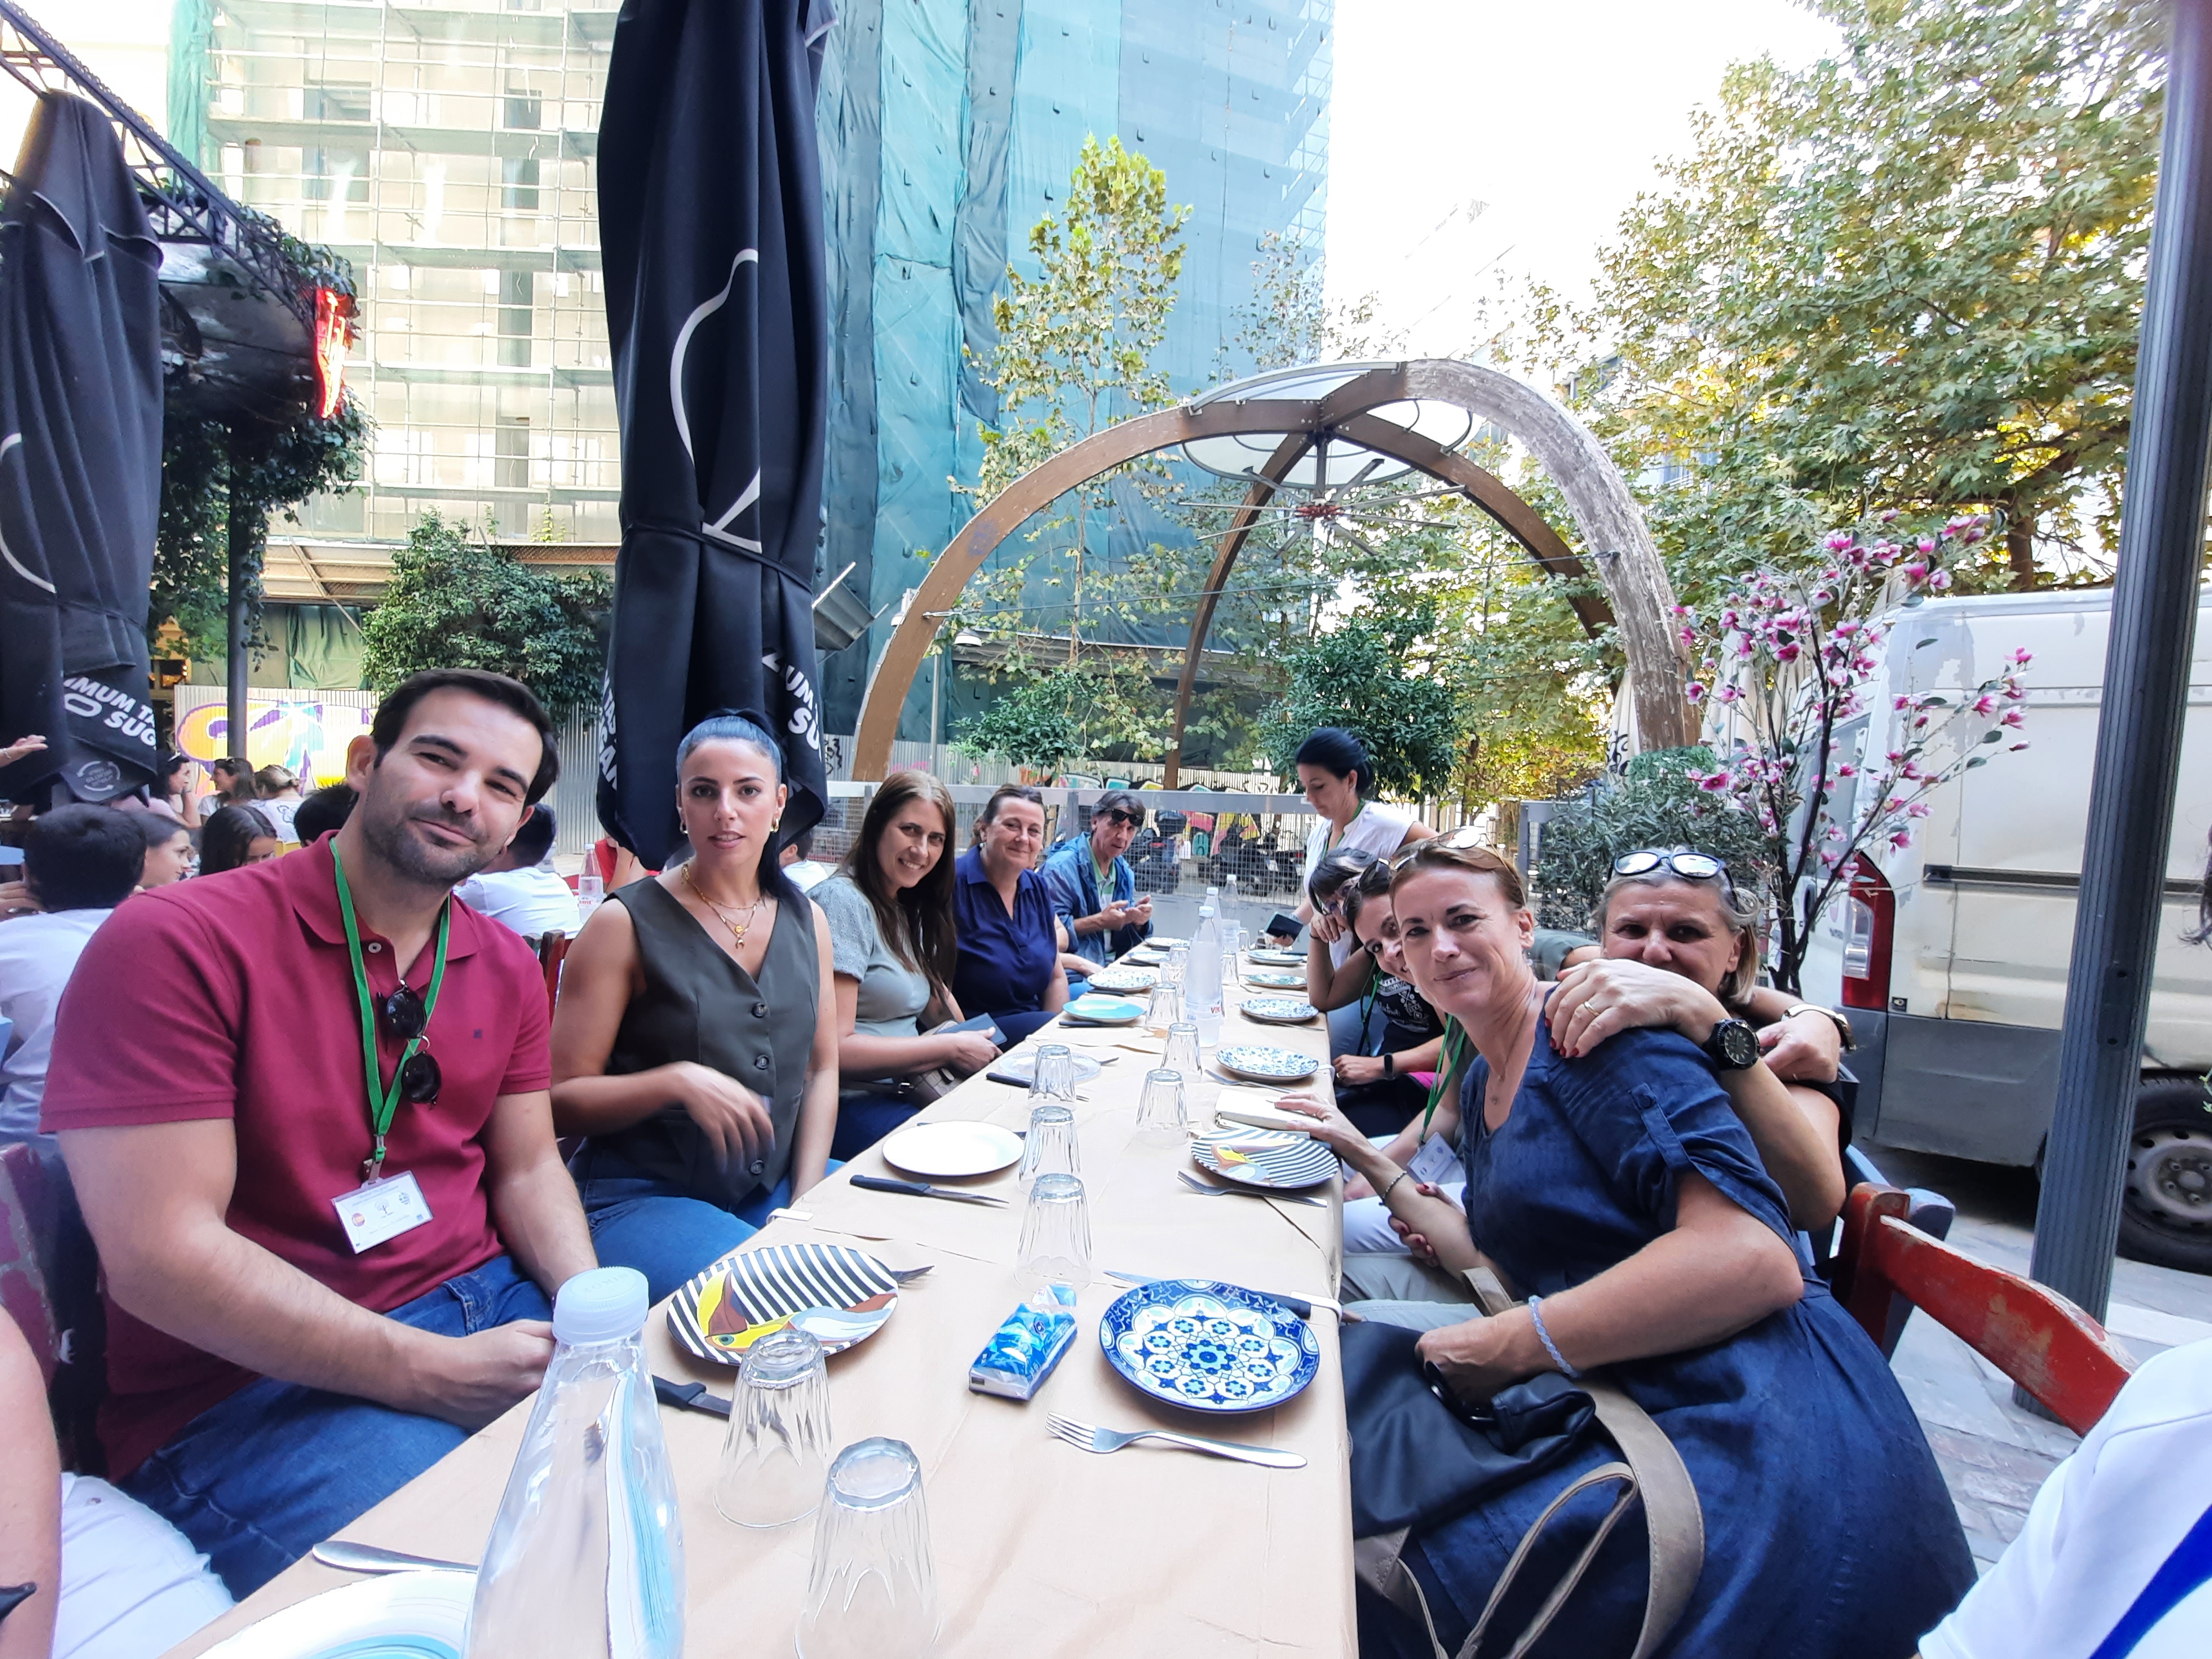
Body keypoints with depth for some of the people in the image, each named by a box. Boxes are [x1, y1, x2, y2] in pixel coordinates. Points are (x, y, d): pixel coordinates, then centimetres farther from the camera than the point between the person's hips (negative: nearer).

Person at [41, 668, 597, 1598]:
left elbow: (526, 1167, 8)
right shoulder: (176, 942, -14)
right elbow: (157, 1255, -19)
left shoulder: (508, 969, 5)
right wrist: (435, 1375, -23)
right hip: (241, 1382, -5)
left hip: (488, 1308, 6)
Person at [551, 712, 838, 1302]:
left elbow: (822, 1069, 8)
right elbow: (563, 1097, -6)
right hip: (639, 1197, -4)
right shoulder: (626, 924, -7)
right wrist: (677, 1081, -23)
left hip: (774, 1186, 5)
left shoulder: (806, 920, 6)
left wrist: (806, 1201, -3)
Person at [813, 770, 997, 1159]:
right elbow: (832, 1048, -18)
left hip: (904, 1091, 8)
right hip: (852, 1107, -8)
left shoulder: (907, 911, 15)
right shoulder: (842, 901, -13)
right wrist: (951, 1048, -13)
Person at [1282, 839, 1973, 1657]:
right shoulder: (1481, 1081, 14)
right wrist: (1368, 1157, 20)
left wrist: (1508, 1345, -20)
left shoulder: (1595, 1031, -13)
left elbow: (1757, 1261, -23)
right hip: (1624, 1408, 9)